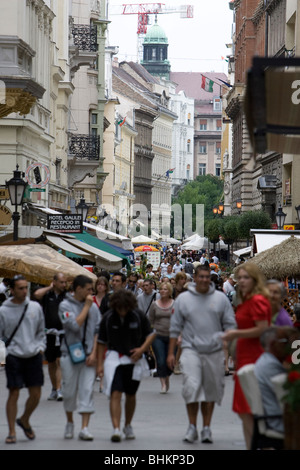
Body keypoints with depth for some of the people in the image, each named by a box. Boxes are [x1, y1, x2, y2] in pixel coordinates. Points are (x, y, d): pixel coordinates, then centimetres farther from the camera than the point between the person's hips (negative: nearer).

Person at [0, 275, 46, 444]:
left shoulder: (35, 307, 5)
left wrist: (41, 347, 4)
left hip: (34, 356, 3)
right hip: (14, 357, -3)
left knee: (36, 394, 4)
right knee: (14, 394, -4)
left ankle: (24, 421, 30)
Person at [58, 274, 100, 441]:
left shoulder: (93, 306, 6)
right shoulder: (65, 305, -5)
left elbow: (98, 330, 7)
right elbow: (75, 325, -19)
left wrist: (94, 353, -2)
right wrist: (86, 307, -12)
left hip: (88, 356, 2)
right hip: (70, 354, -2)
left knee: (87, 391, -5)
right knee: (69, 391, 6)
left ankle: (84, 428, -7)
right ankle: (70, 423, 26)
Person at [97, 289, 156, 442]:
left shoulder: (138, 316, -6)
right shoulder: (108, 318, -6)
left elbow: (151, 334, 5)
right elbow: (101, 342, 3)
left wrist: (142, 349, -11)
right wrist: (100, 364, 0)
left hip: (134, 360, 2)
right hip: (114, 358, -1)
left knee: (130, 395, 15)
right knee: (115, 393, -16)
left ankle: (127, 426, 34)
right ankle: (116, 429, -22)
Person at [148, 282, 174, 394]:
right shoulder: (155, 305, 5)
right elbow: (150, 321, 11)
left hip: (171, 336, 0)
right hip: (158, 336, 0)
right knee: (160, 361, -9)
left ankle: (167, 378, 31)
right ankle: (163, 384, 1)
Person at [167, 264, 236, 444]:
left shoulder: (221, 298, 6)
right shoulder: (183, 299, 5)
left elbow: (230, 324, 7)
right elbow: (175, 327, 8)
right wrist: (171, 353, 6)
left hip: (214, 351, 1)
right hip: (191, 350, -1)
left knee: (211, 391, 6)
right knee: (191, 387, -15)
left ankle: (207, 428, 18)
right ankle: (192, 427, -5)